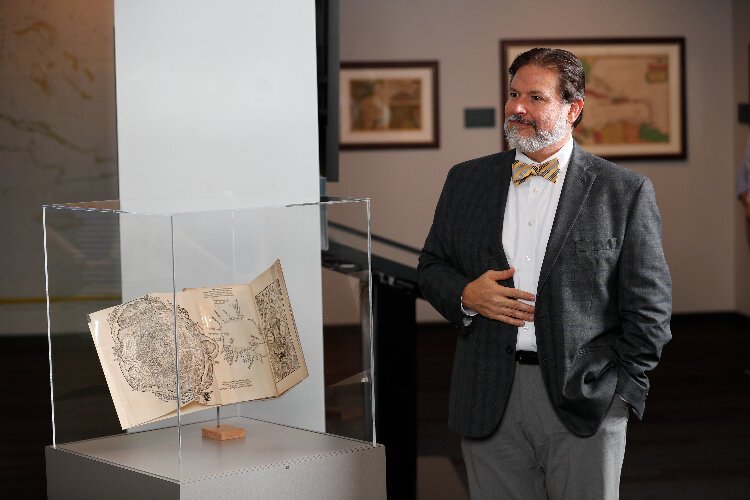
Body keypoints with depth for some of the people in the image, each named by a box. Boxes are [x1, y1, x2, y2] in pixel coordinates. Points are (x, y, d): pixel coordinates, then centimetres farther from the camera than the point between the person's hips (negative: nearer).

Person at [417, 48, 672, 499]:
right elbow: (432, 266, 17)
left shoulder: (624, 192, 0)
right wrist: (465, 294, -4)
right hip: (490, 406, 3)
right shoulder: (466, 181, 11)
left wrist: (623, 389, -4)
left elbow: (650, 305, 1)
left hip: (584, 401, -2)